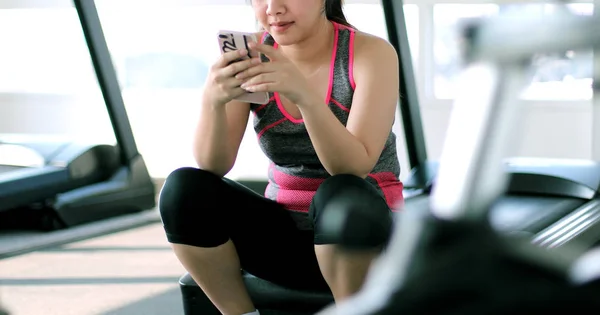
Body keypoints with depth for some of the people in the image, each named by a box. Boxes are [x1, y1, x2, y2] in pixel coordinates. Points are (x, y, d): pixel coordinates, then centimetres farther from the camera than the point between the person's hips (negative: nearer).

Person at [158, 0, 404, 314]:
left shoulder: (371, 53, -13)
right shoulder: (250, 54, -5)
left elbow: (355, 168, -25)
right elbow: (213, 166, -12)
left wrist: (305, 95, -40)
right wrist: (212, 100, -32)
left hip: (360, 232, -3)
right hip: (283, 235, 3)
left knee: (345, 199, -36)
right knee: (184, 189, -20)